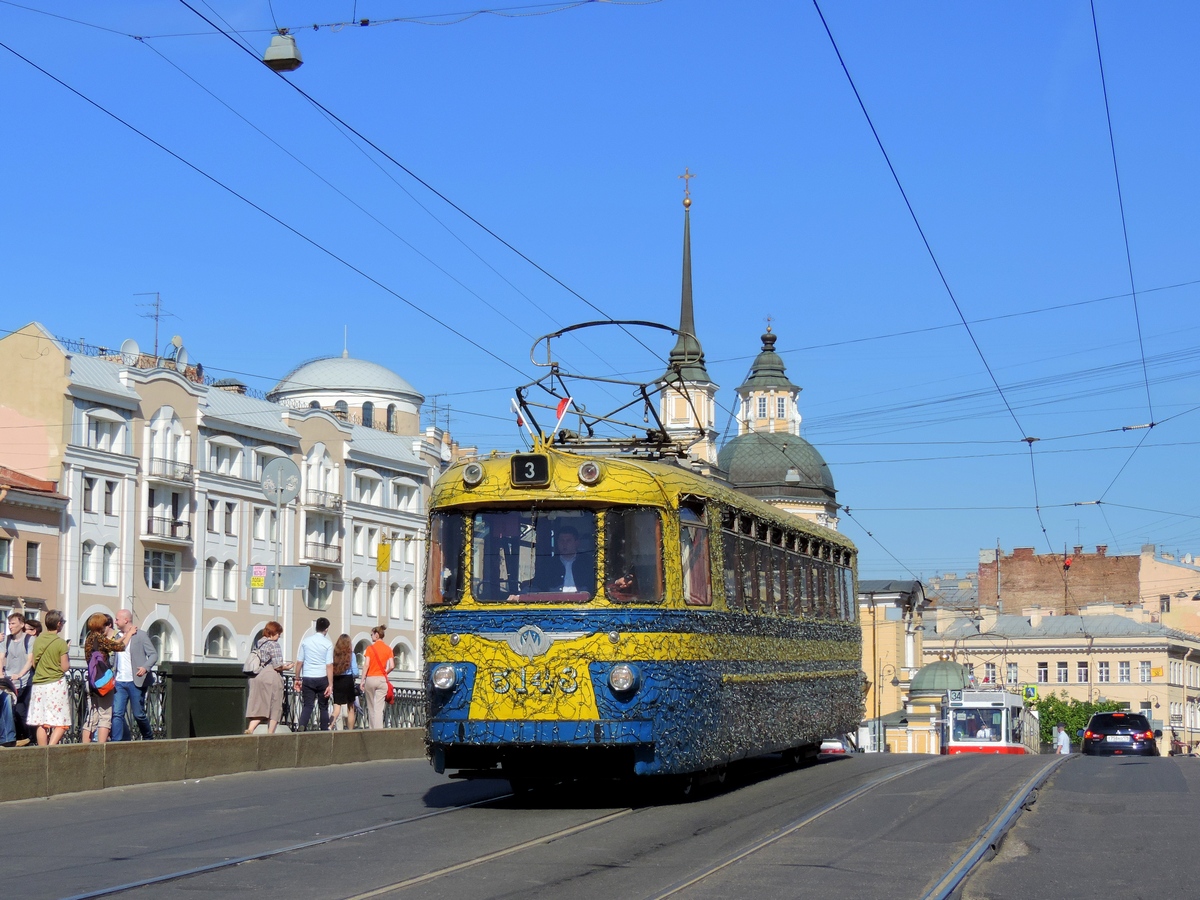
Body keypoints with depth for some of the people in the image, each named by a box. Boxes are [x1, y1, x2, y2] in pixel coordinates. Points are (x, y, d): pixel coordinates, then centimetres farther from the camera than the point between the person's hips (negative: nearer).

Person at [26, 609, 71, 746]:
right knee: (61, 723, -2)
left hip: (38, 685, 5)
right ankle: (51, 748, -20)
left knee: (41, 723, 8)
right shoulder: (61, 643, -10)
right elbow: (65, 667, -9)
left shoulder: (38, 640, 6)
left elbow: (34, 664, 13)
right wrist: (68, 659, 9)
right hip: (56, 685, -5)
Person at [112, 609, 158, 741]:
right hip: (120, 682, 5)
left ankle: (148, 737, 24)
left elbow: (153, 654, -7)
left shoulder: (141, 635, -3)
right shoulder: (118, 637, 14)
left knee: (138, 714, 2)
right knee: (117, 713, -6)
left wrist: (145, 667, -22)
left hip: (136, 682, -5)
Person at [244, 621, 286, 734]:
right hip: (271, 678, -7)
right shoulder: (273, 645, -10)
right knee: (274, 708, 5)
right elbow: (278, 666, -15)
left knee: (258, 706, 7)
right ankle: (270, 734, 6)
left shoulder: (257, 644, 13)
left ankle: (250, 729, -11)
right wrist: (286, 667, 3)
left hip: (256, 678, 7)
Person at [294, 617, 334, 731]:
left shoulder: (305, 641, 3)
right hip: (322, 678, -2)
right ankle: (324, 731, 11)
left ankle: (301, 726, -21)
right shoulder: (327, 644, -5)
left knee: (307, 705, 2)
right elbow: (329, 666, -8)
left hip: (307, 678, 2)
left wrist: (298, 679, 14)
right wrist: (330, 685, -8)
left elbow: (299, 662, 3)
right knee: (323, 707, 10)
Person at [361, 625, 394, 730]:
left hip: (370, 678, -2)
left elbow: (366, 665, -9)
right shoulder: (388, 649, 3)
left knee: (371, 707, 11)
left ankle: (371, 729, 14)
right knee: (379, 708, -1)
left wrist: (362, 680, -4)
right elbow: (392, 666, -3)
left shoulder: (370, 648, -4)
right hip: (382, 680, 2)